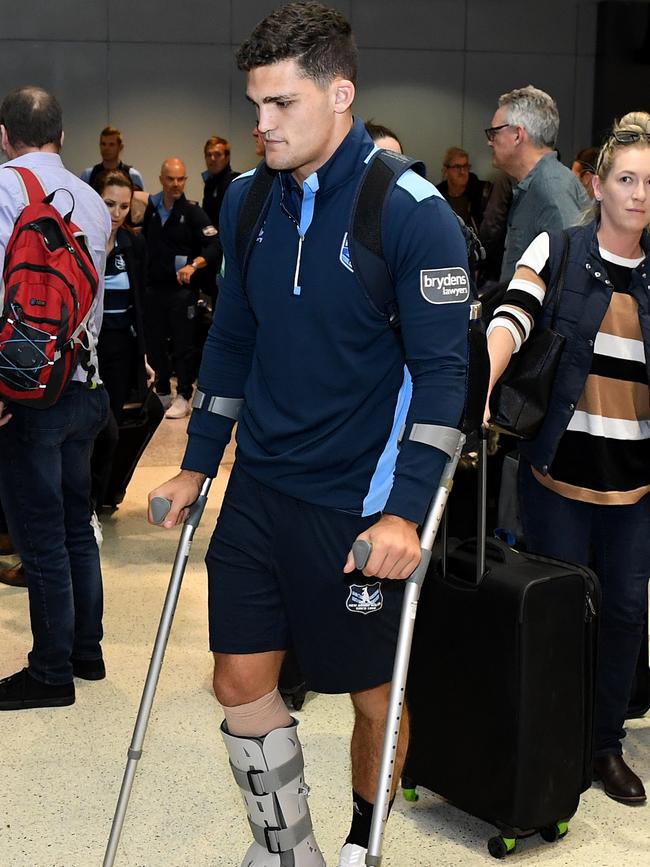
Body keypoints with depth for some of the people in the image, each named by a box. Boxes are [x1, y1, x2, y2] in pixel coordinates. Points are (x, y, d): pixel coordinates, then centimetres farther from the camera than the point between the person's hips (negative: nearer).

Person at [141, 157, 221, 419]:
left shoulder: (193, 212, -5)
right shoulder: (150, 209, 8)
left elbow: (215, 246, -13)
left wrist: (194, 265, -27)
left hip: (181, 288, -5)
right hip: (153, 287, 5)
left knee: (183, 344, -1)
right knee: (153, 341, 11)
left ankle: (183, 397, 9)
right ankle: (162, 392, 26)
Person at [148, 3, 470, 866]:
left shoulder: (412, 211, -15)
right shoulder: (248, 198, 4)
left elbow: (442, 369, -16)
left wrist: (406, 512, -23)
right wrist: (195, 466, 14)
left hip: (361, 504, -5)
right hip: (259, 487, 6)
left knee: (371, 692, 11)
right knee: (240, 681, 8)